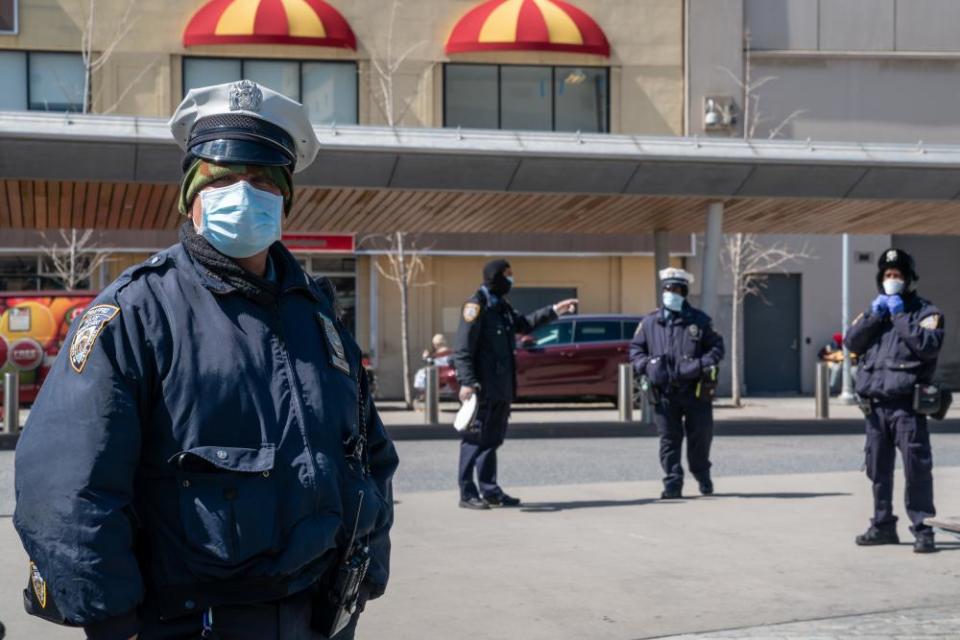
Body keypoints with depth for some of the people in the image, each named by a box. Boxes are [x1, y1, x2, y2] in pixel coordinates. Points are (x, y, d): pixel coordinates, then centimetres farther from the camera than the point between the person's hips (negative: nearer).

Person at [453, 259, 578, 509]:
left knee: (493, 439, 13)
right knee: (475, 440, -4)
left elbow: (523, 324, 31)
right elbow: (462, 348, -18)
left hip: (501, 387, 9)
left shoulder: (502, 305, 16)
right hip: (482, 386, -9)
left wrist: (554, 311, 28)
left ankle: (490, 491, 20)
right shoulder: (477, 305, -13)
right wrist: (466, 381, -24)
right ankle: (467, 493, 2)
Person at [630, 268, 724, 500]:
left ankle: (703, 476, 29)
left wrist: (701, 364, -12)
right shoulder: (649, 322, 8)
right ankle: (673, 484, 4)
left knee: (700, 436, 7)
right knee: (669, 439, 0)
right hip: (664, 392, 1)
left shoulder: (699, 320, 4)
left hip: (696, 389, -1)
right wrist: (646, 366, -7)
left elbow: (717, 347, 6)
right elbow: (635, 349, 13)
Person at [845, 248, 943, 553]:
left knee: (917, 468, -8)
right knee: (878, 469, 11)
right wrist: (874, 315, -4)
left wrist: (899, 315, -12)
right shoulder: (875, 310, 19)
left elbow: (928, 345, -15)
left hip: (907, 405, -5)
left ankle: (922, 530, -5)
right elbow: (852, 342, 7)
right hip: (875, 404, 6)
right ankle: (883, 525, 20)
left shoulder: (926, 311, 3)